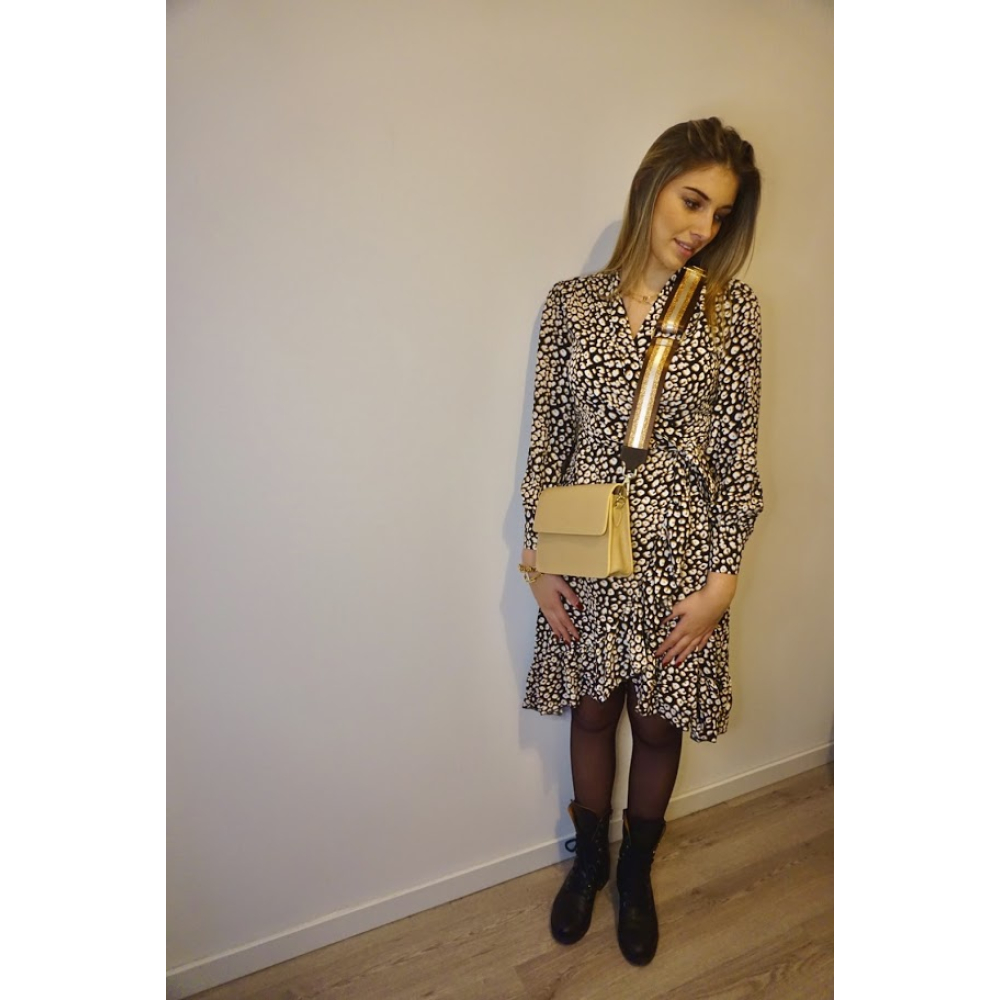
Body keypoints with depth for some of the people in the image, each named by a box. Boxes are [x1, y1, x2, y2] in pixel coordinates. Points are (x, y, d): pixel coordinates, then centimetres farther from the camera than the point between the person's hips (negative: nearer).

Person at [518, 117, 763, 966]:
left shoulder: (732, 308, -3)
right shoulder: (571, 302, -1)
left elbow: (738, 453, -4)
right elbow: (548, 440, 0)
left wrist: (720, 580, -7)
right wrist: (541, 560, -3)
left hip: (679, 555, 0)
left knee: (658, 724, 17)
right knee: (592, 711, 18)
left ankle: (637, 872, 48)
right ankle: (589, 859, 48)